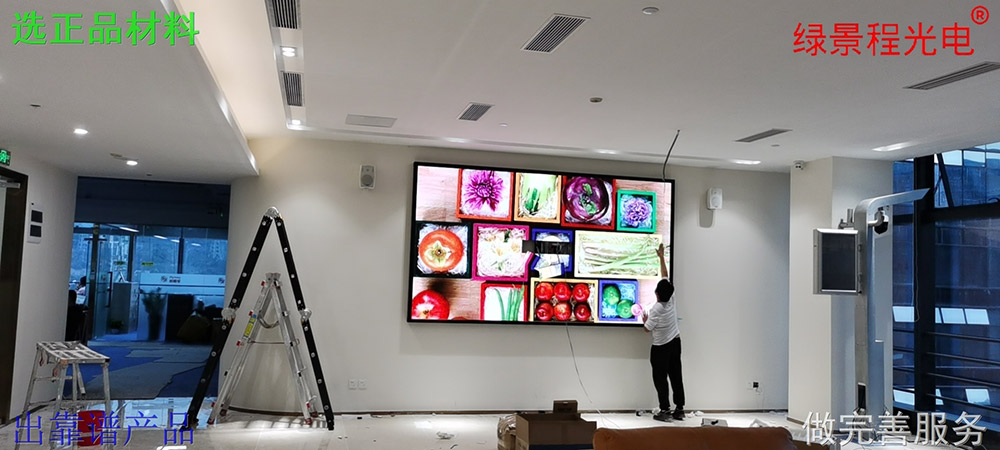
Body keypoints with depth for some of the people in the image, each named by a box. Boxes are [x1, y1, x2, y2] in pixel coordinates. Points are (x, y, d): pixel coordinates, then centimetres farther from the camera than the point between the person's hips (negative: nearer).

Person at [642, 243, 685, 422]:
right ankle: (679, 409, 14)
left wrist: (644, 319, 7)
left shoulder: (656, 310, -23)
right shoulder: (672, 299, -6)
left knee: (660, 378, 1)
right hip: (675, 343, 7)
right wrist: (661, 257, 9)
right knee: (676, 376, 10)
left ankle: (665, 410, 0)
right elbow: (665, 277, 2)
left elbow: (647, 329, -14)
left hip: (661, 347, -7)